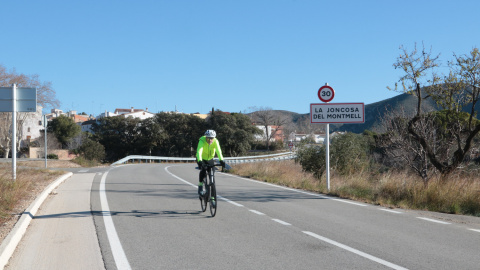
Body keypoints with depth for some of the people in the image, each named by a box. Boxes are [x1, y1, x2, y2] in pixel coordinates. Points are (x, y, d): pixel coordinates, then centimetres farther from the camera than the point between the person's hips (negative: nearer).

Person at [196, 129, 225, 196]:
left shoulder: (215, 141, -25)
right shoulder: (202, 141, -31)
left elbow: (218, 151, -39)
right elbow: (199, 151, -44)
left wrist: (221, 160, -55)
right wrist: (199, 161, -60)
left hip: (210, 159, 3)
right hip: (202, 159, -3)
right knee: (203, 170, -30)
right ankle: (200, 186, -13)